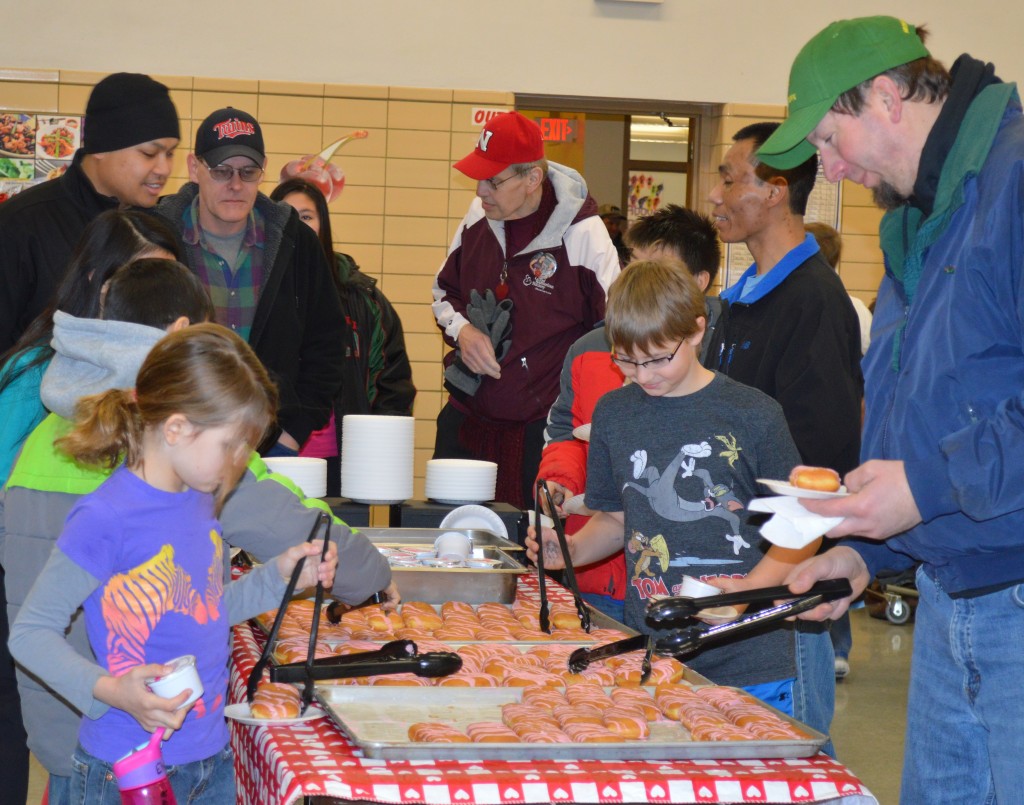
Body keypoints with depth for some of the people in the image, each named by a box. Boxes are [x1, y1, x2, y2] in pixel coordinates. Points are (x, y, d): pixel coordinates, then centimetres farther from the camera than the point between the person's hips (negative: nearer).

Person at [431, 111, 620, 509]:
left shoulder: (582, 233, -13)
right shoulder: (478, 216, 5)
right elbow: (444, 292, 21)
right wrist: (461, 329, -1)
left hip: (541, 431, -6)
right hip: (466, 419, 6)